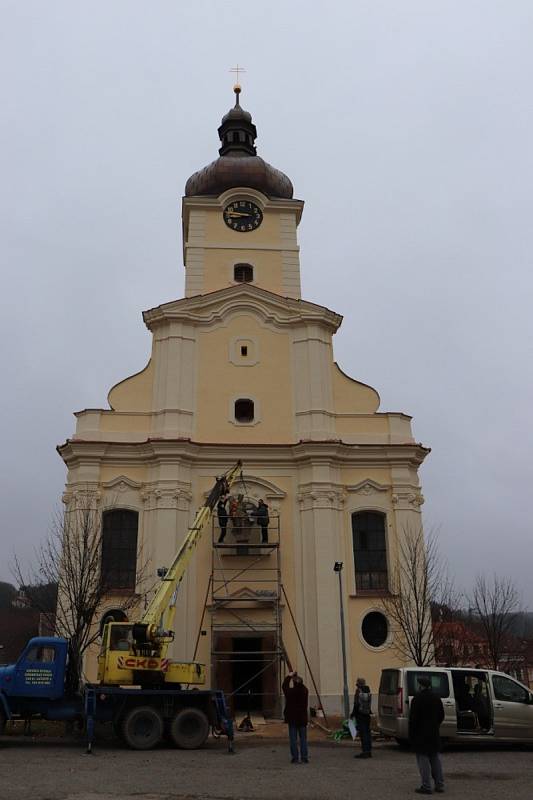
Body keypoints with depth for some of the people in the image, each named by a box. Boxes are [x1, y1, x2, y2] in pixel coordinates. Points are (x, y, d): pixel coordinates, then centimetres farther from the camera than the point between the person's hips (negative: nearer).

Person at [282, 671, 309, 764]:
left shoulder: (290, 692, -15)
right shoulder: (305, 691, -8)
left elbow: (284, 686, 6)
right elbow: (301, 686, 17)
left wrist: (289, 676, 16)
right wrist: (296, 677, 23)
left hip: (292, 719, -2)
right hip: (302, 718, 2)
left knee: (293, 739, 5)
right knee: (303, 738, 10)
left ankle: (295, 758, 5)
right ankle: (304, 758, 10)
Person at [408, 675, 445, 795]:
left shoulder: (417, 698, -17)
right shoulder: (436, 698, 5)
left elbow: (413, 718, -17)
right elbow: (441, 715, 12)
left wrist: (411, 734, -9)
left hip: (421, 734, -7)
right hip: (434, 734, 7)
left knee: (423, 759, -1)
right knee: (435, 758, 16)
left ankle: (426, 786, 0)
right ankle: (439, 785, 19)